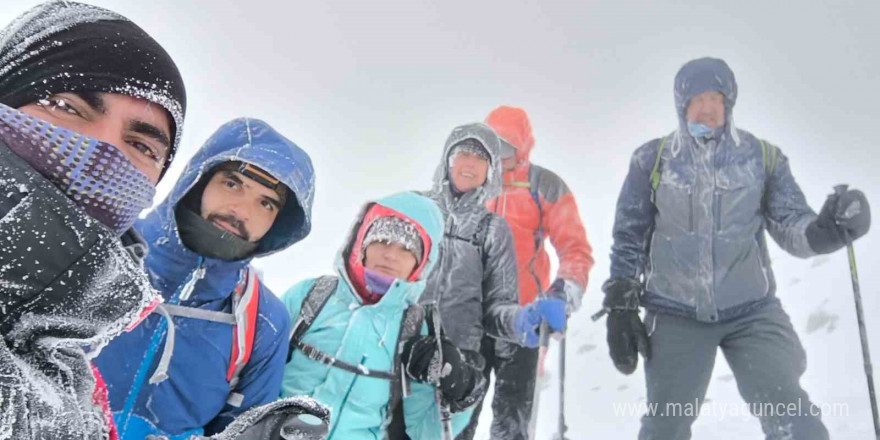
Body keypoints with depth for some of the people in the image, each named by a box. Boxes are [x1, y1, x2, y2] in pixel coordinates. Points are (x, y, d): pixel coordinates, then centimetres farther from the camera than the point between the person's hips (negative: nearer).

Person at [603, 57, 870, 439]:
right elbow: (629, 238, 3)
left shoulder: (763, 157, 2)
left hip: (752, 314, 1)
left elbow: (790, 224, -2)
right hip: (675, 315, 0)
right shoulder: (652, 159, 0)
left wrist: (823, 229, -25)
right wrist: (620, 307, -1)